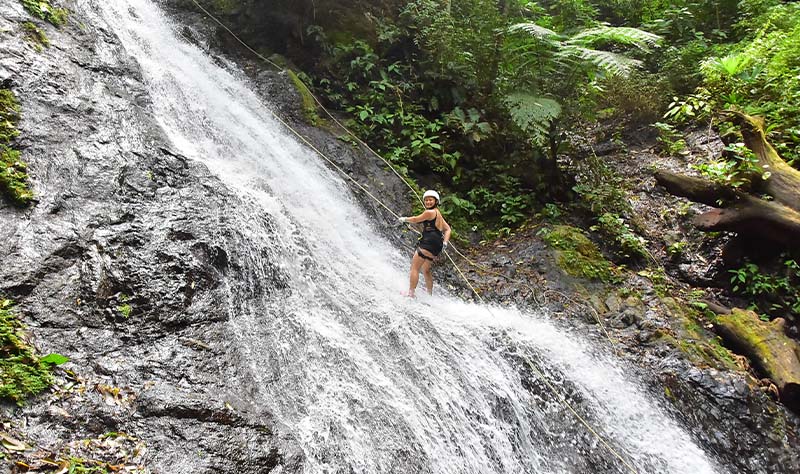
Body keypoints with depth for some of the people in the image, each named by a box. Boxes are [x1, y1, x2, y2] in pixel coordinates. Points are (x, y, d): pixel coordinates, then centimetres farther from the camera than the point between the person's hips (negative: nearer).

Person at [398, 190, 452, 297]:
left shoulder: (429, 212, -9)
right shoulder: (437, 213, 21)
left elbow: (415, 220, 1)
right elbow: (447, 229, 20)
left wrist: (404, 219, 19)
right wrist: (445, 242, 8)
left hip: (429, 242, -10)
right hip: (436, 245, 10)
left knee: (414, 267, -8)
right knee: (425, 270, 21)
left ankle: (411, 294, -11)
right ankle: (430, 295, 28)